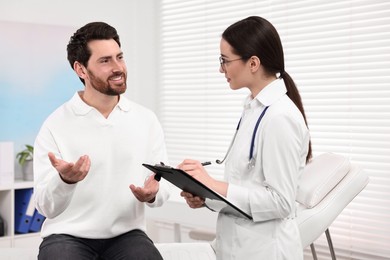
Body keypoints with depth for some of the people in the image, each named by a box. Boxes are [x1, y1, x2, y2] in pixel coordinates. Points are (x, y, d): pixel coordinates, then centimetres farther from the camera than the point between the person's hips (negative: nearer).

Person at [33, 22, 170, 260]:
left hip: (126, 234, 2)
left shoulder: (146, 120, 3)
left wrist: (152, 193, -18)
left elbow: (164, 187, 5)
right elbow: (46, 207, -9)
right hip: (68, 236, -2)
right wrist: (64, 180, -30)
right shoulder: (55, 126, -6)